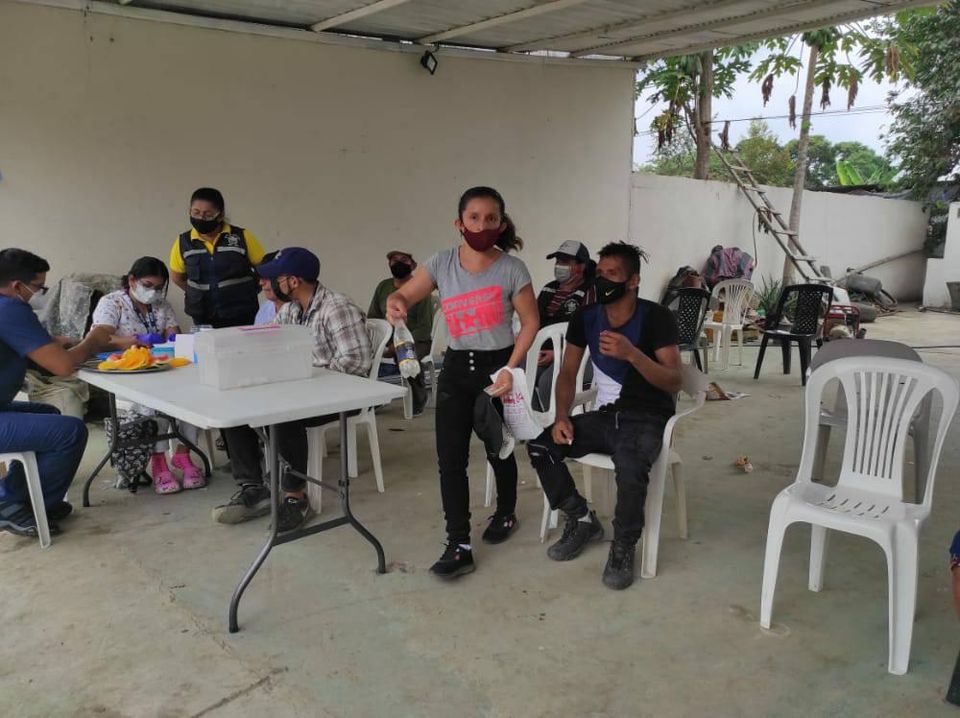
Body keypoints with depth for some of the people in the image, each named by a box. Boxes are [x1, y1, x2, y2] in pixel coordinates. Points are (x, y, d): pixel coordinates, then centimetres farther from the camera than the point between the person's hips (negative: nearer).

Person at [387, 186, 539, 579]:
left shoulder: (512, 269, -10)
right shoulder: (442, 263, -3)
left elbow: (530, 322, -5)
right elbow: (405, 295, -2)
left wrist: (511, 368, -14)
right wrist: (395, 302, -28)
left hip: (498, 364, -2)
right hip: (456, 367, 3)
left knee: (497, 450, 13)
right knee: (450, 457, -4)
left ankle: (506, 512, 42)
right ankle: (459, 546, 4)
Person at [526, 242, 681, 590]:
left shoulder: (657, 317, -12)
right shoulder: (585, 317, 1)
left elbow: (674, 382, -17)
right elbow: (567, 373, 7)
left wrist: (632, 354, -32)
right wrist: (562, 417, -10)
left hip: (647, 419, -5)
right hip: (604, 415, 5)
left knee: (629, 465, -37)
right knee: (540, 445, -16)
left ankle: (623, 547, -9)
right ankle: (582, 520, 6)